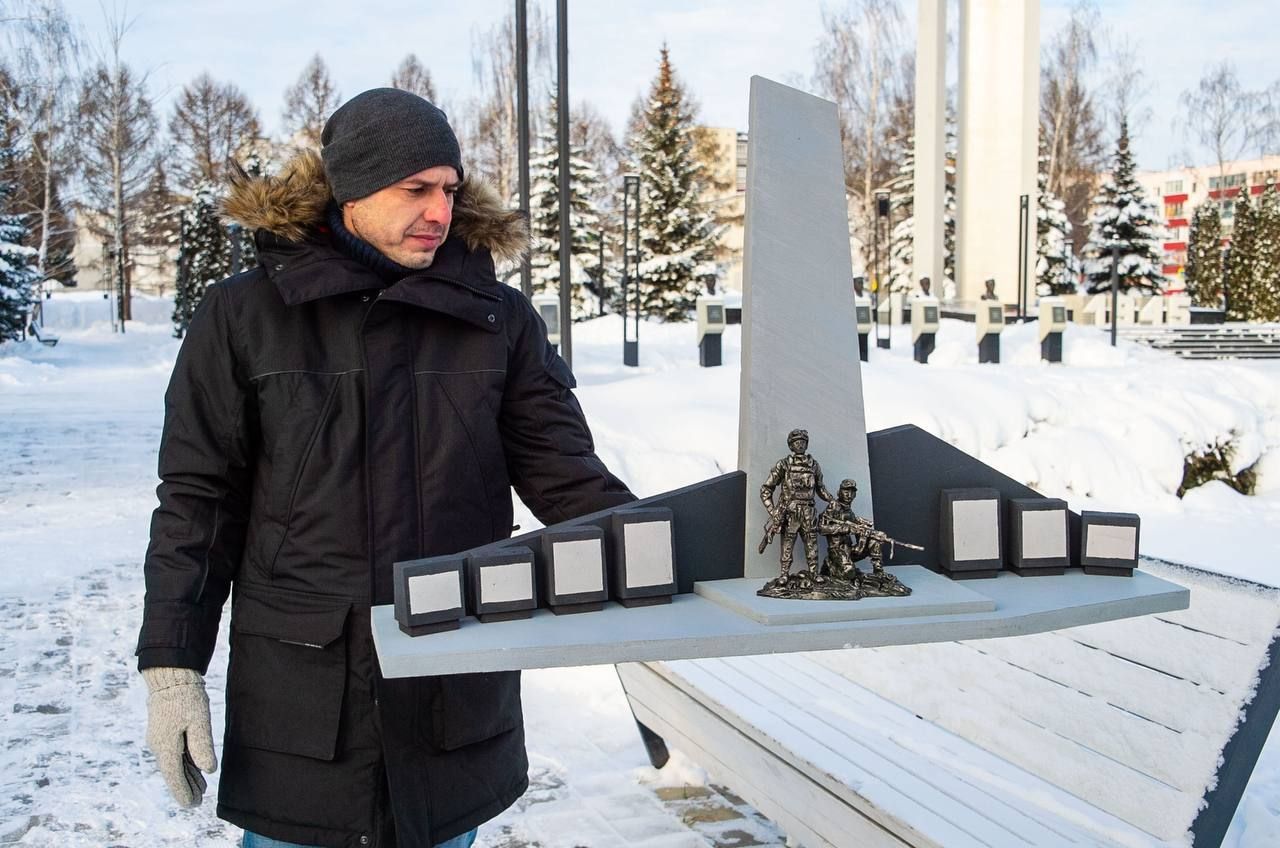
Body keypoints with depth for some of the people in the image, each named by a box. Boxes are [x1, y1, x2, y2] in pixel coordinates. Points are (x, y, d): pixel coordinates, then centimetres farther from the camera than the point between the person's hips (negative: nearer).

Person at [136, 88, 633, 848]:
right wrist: (172, 668, -3)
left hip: (458, 697, 2)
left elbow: (567, 476, 0)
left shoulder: (498, 320, 3)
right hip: (298, 709, -1)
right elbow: (198, 504, 1)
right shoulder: (244, 317, 0)